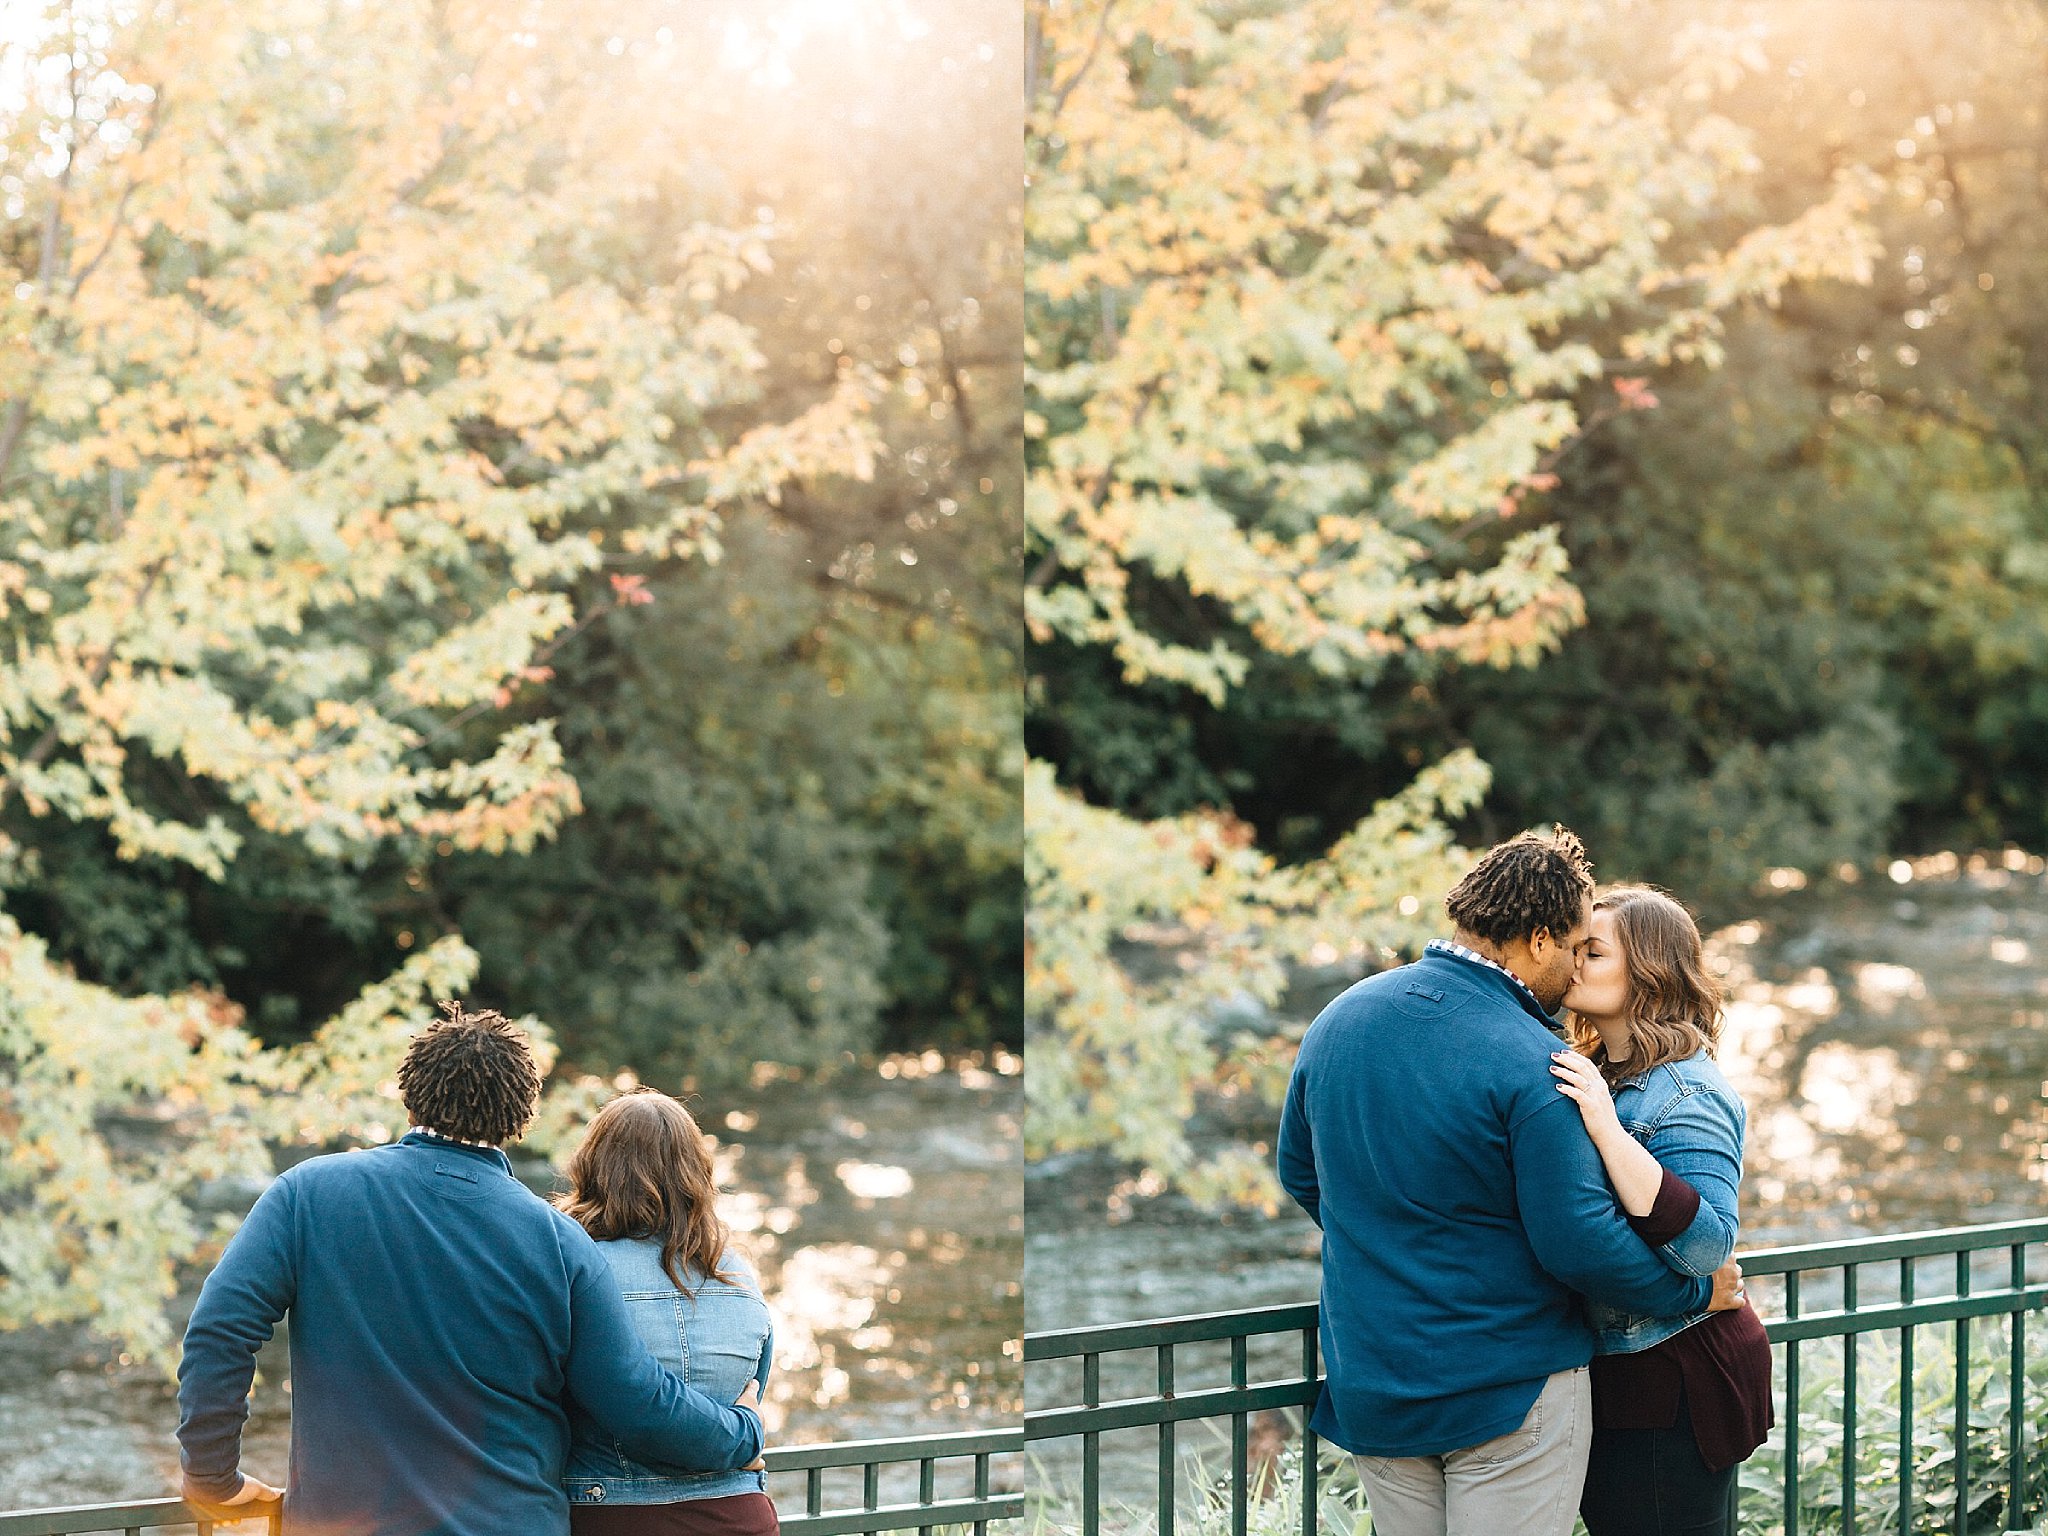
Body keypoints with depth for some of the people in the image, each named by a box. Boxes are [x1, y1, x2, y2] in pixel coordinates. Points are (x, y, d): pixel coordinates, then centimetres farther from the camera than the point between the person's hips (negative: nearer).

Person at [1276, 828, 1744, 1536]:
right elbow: (1580, 1244, -20)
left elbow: (1300, 1174, 16)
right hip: (1509, 1391, -6)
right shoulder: (1532, 1065, -20)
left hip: (1368, 1390, 6)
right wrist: (1698, 1291, -4)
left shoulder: (1338, 1020, 2)